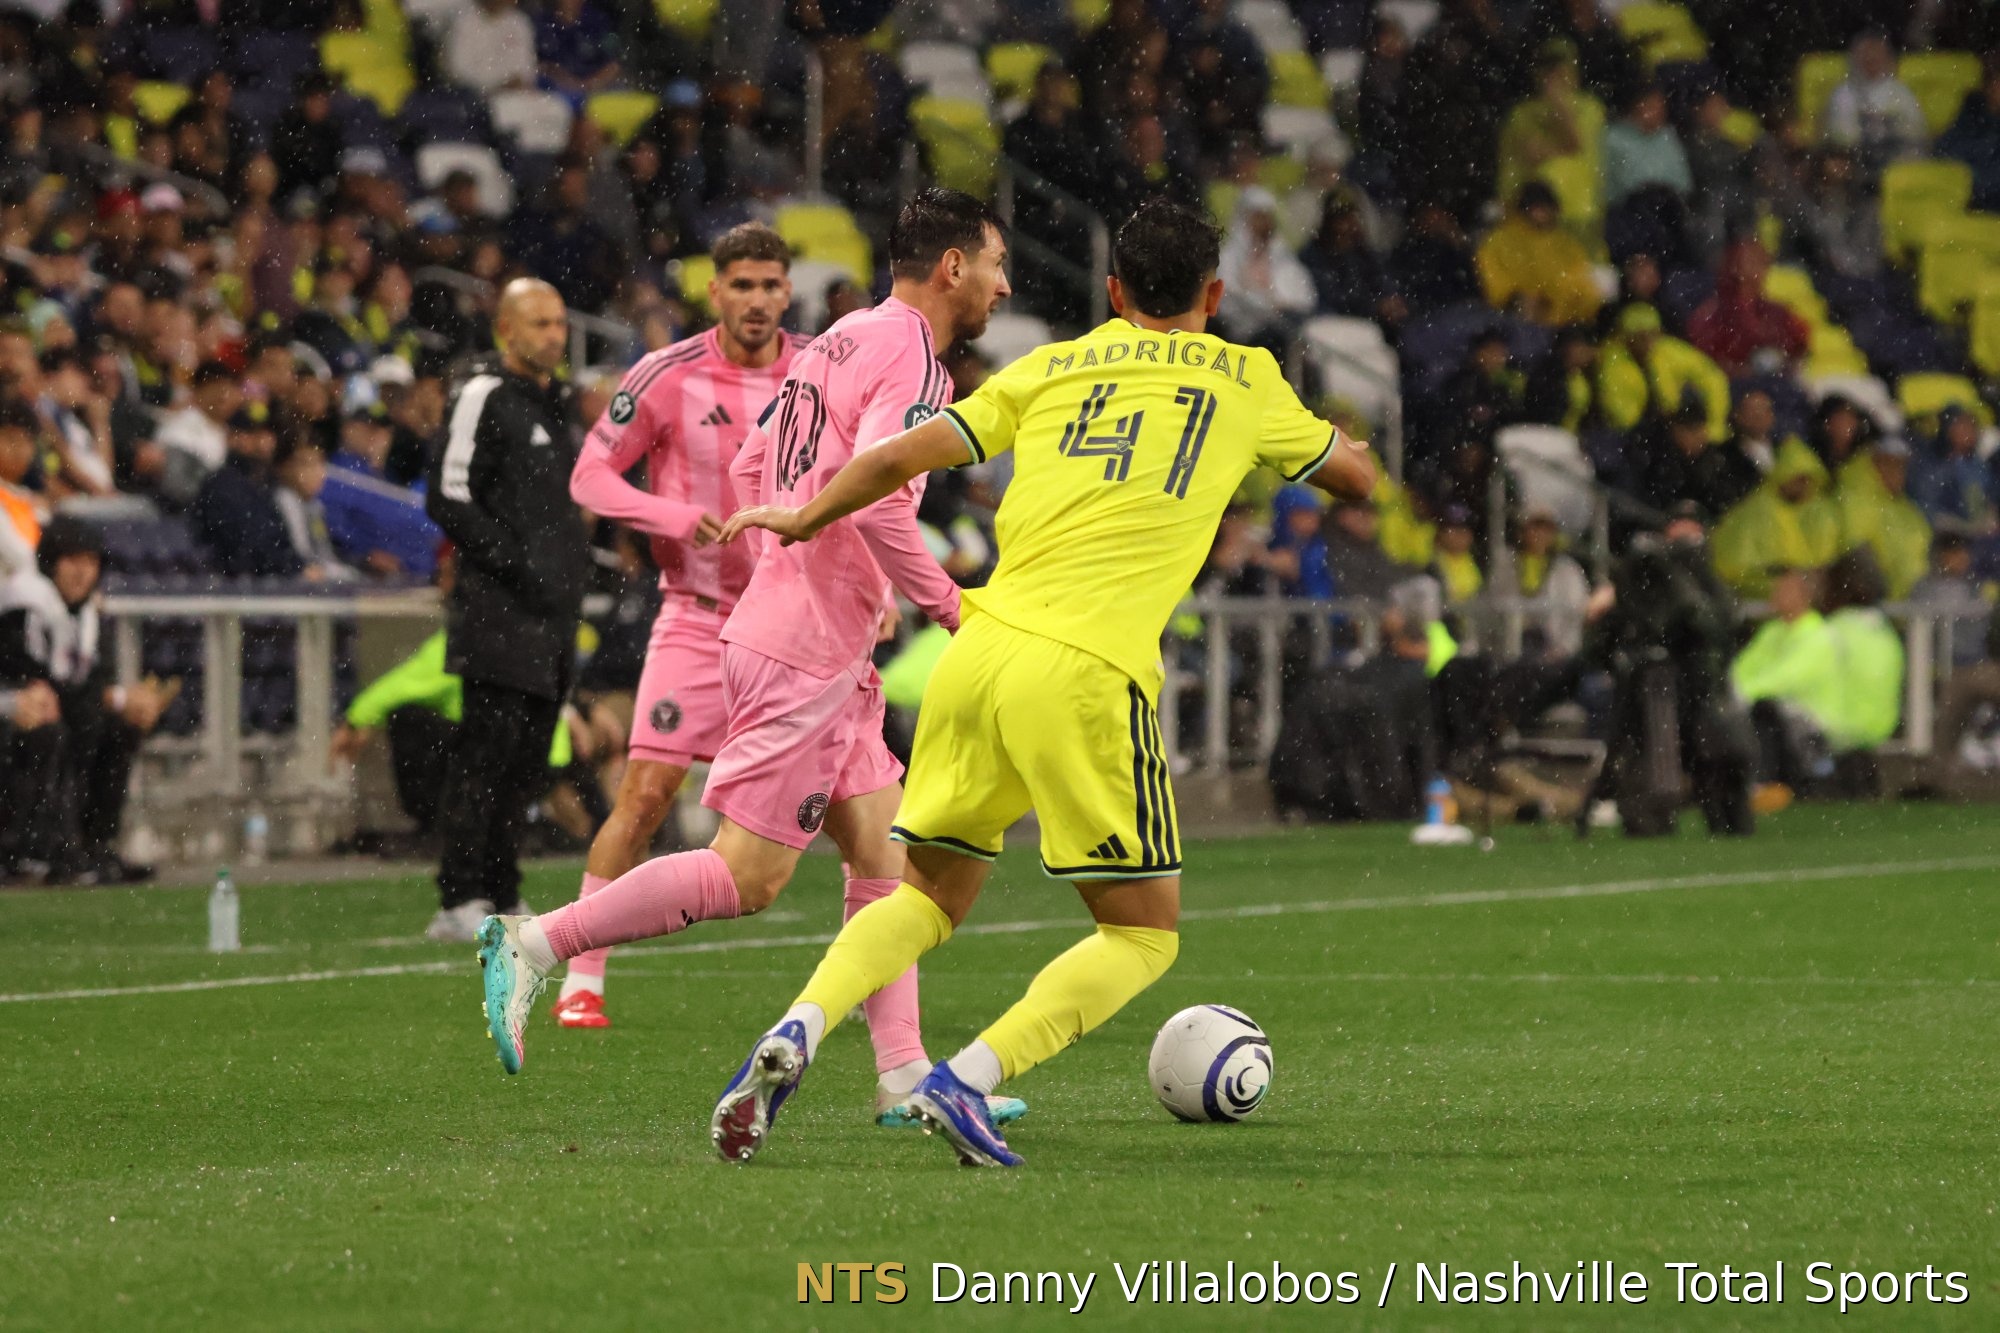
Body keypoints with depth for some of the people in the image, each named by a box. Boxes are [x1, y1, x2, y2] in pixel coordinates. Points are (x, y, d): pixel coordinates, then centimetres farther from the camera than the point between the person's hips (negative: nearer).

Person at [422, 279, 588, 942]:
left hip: (552, 609, 9)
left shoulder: (558, 401, 20)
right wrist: (517, 563, -18)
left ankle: (501, 898, 13)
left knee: (526, 758, 9)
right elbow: (450, 500, -13)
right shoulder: (483, 396, -7)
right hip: (499, 612, -9)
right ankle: (460, 901, -13)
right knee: (489, 750, -12)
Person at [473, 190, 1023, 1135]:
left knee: (883, 858, 9)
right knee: (746, 878, -8)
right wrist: (947, 605, -15)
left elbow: (751, 471, 19)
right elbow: (873, 495, -27)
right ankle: (535, 944, -6)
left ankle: (903, 1078, 7)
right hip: (806, 656, -10)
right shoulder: (911, 357, -14)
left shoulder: (840, 341, 14)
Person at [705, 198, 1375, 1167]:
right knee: (1144, 934, 8)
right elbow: (1358, 477, 28)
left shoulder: (1052, 369, 16)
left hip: (980, 650, 4)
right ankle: (969, 1079, -11)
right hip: (1086, 677, -4)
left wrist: (801, 521, 26)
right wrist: (1315, 430, 49)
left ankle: (796, 1032, -6)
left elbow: (898, 458, 10)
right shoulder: (1247, 384, 13)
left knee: (930, 896, 20)